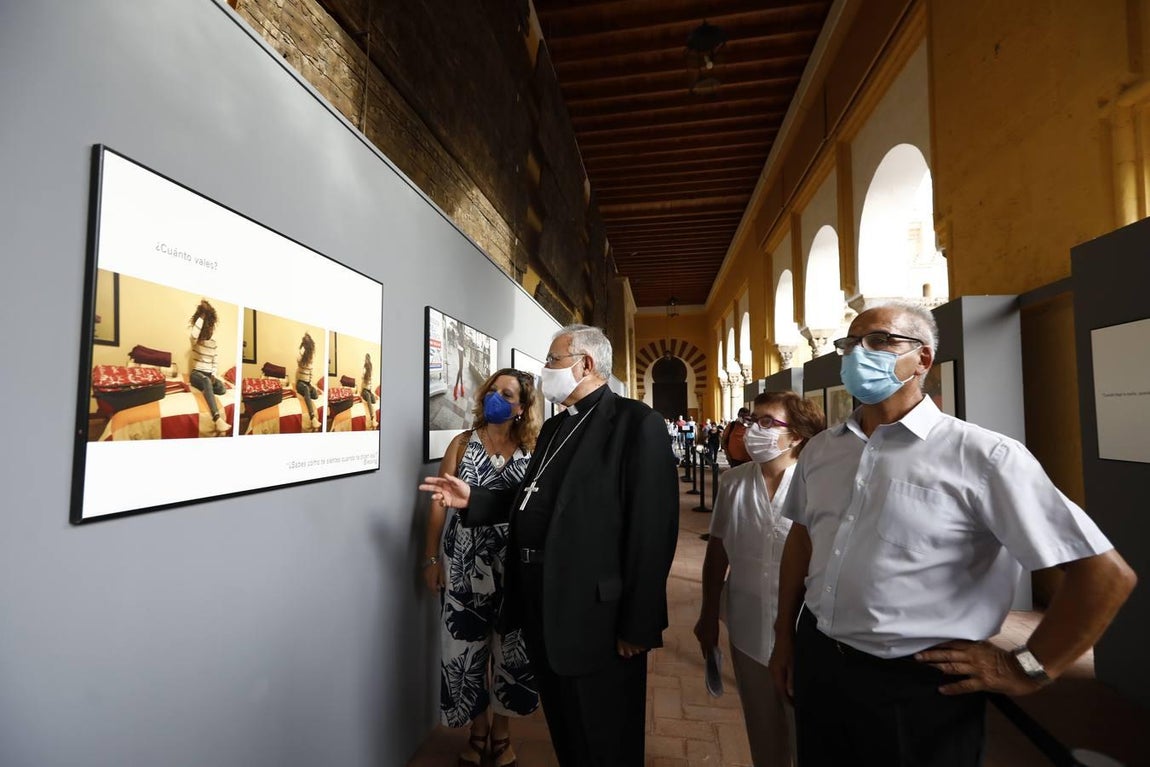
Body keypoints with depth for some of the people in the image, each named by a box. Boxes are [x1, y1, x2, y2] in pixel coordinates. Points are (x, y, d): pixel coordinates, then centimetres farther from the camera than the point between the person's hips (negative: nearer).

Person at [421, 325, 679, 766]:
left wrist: (638, 625, -18)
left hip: (595, 612, -7)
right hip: (541, 605, 8)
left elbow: (652, 529, -19)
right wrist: (473, 500, 2)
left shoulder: (637, 424, -15)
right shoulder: (555, 427, 13)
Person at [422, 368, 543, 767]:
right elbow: (440, 502, 0)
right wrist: (431, 558, -2)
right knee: (467, 647, 11)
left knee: (509, 647, 12)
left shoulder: (532, 452, -2)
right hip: (465, 564, 0)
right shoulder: (462, 444, 0)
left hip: (514, 566, 0)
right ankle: (477, 729, 36)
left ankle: (501, 730, 36)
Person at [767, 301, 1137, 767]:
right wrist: (784, 635, 14)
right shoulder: (819, 451, 2)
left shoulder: (980, 455, -16)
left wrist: (1027, 669, -8)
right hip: (816, 663, 5)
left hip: (916, 689, -5)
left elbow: (1106, 573, -12)